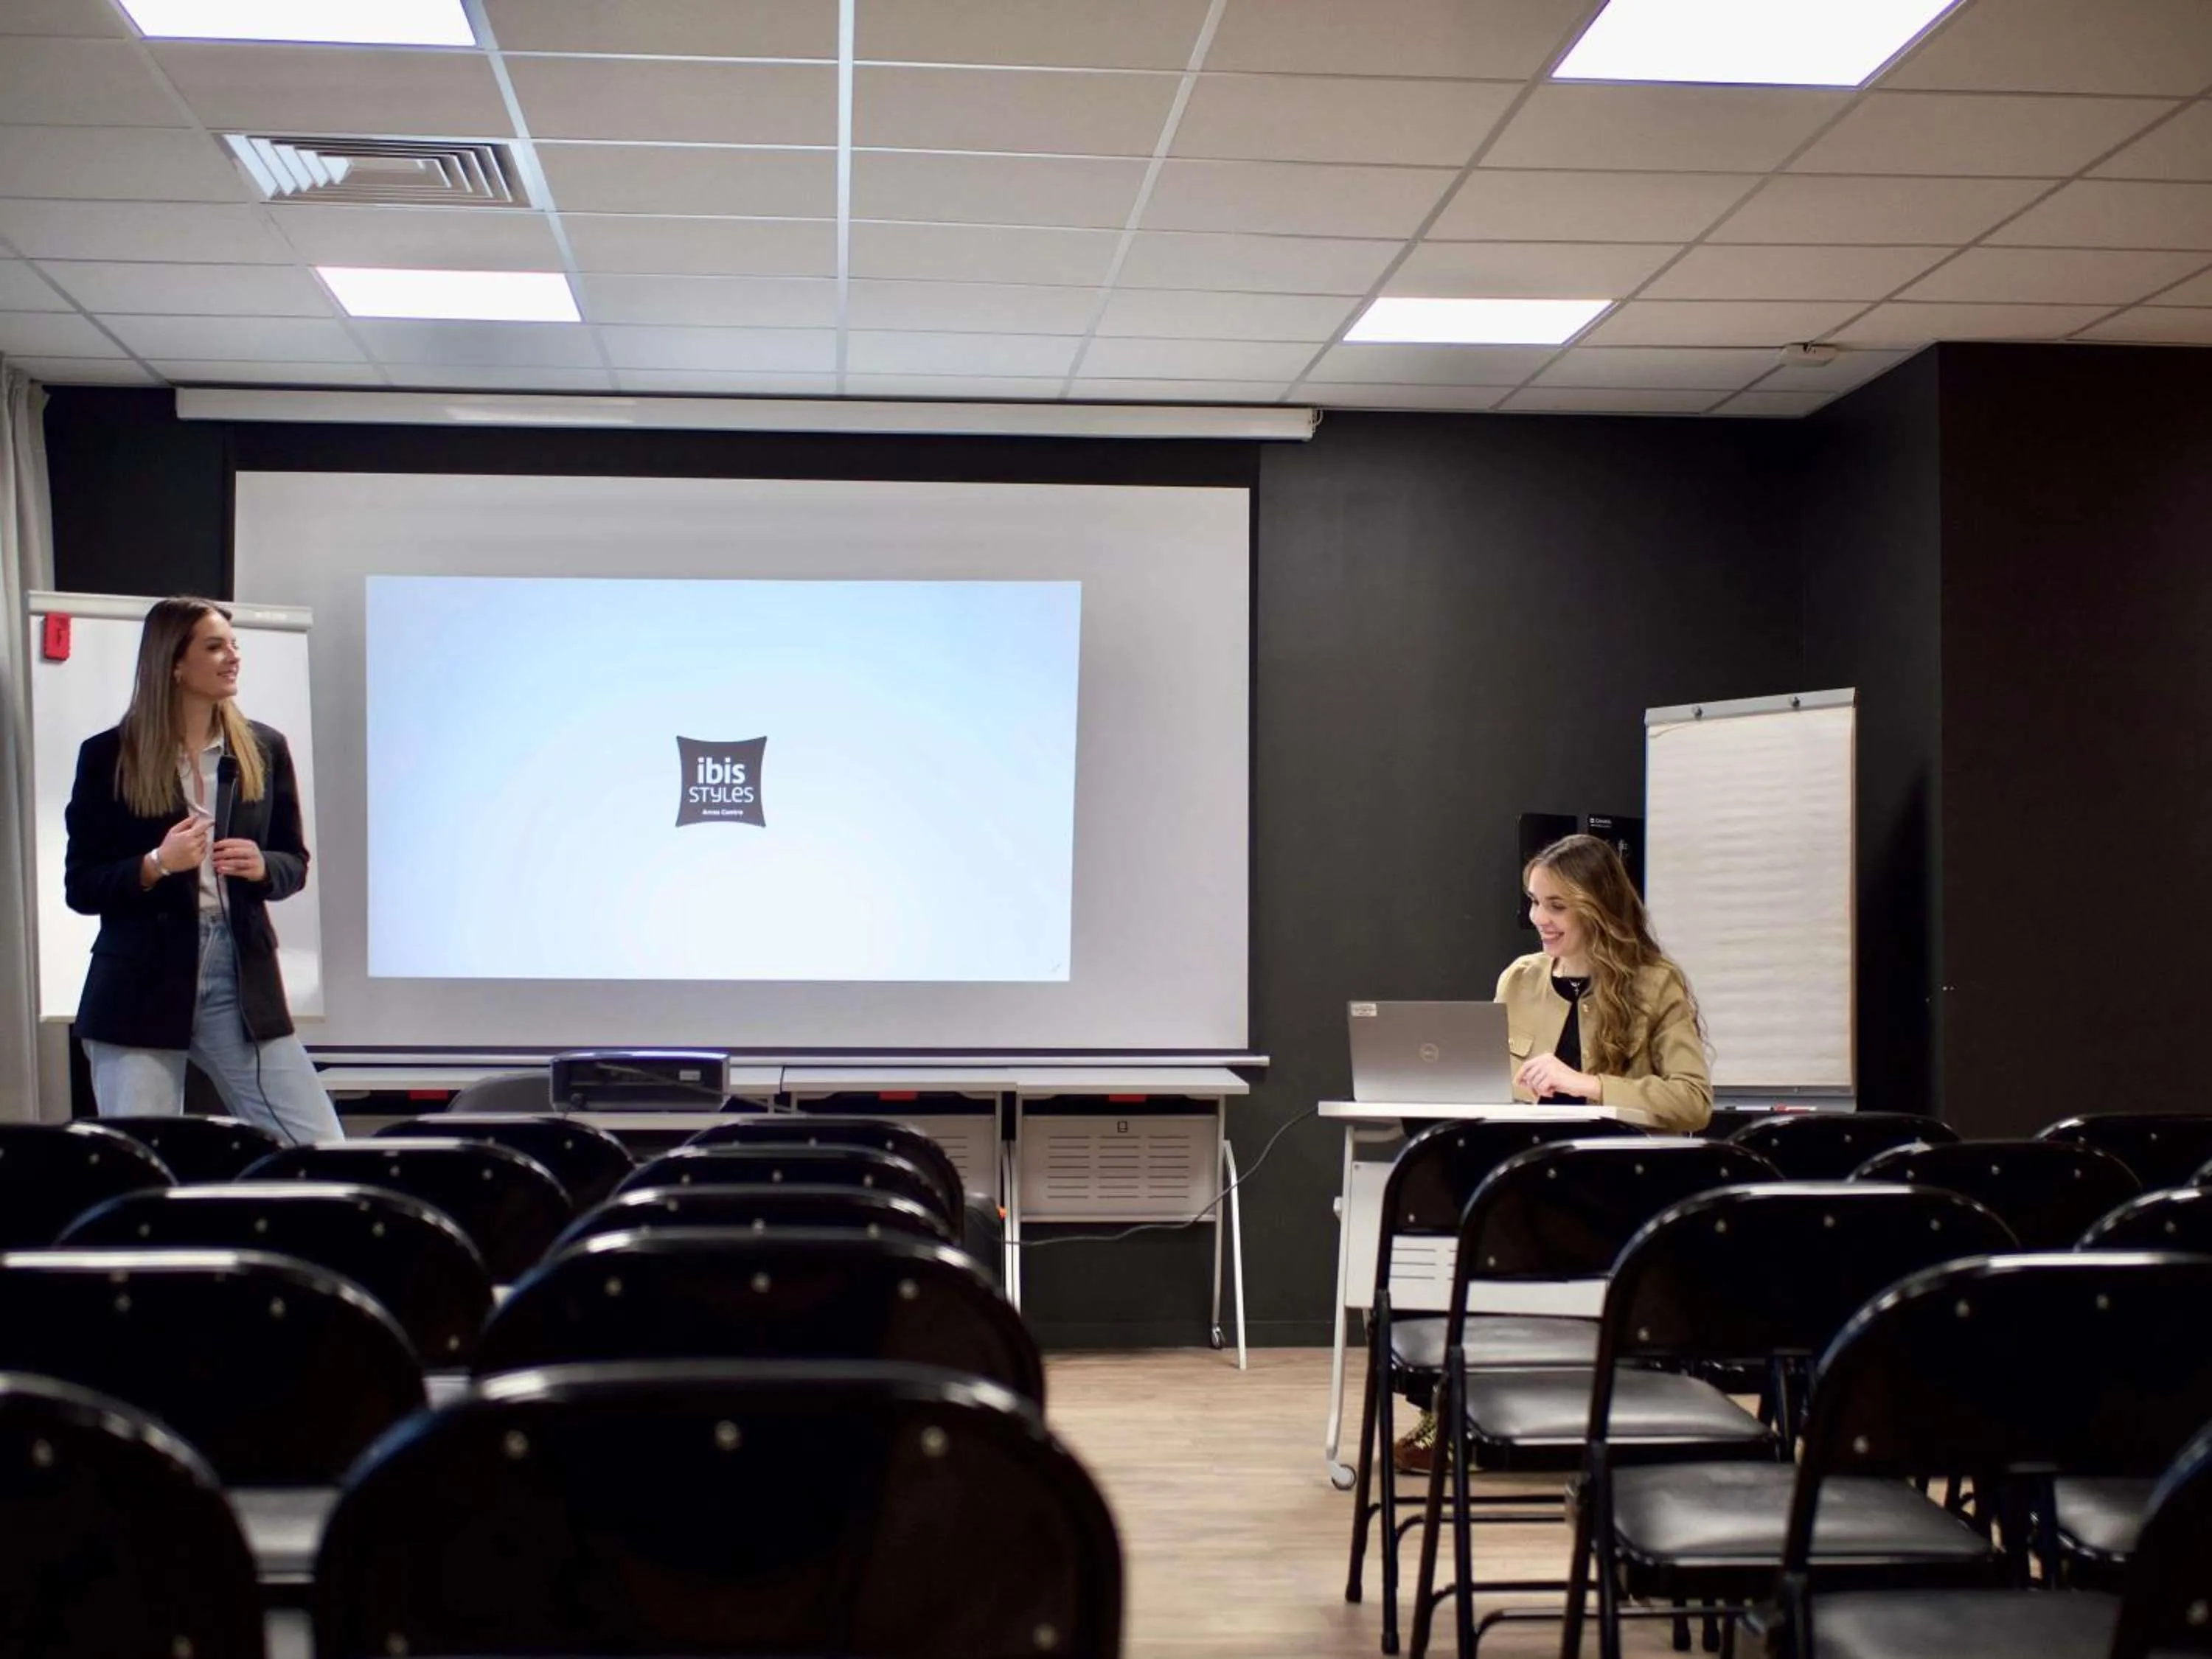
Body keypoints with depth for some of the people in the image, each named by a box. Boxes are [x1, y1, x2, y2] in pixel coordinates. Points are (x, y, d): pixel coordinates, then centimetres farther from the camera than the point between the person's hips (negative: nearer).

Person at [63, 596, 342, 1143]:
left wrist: (261, 867, -9)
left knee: (322, 1151, -4)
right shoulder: (109, 755, -1)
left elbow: (294, 862, 14)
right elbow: (80, 887, -1)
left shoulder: (264, 749, 7)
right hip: (140, 989, -2)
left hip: (243, 981, 2)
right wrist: (156, 865, -18)